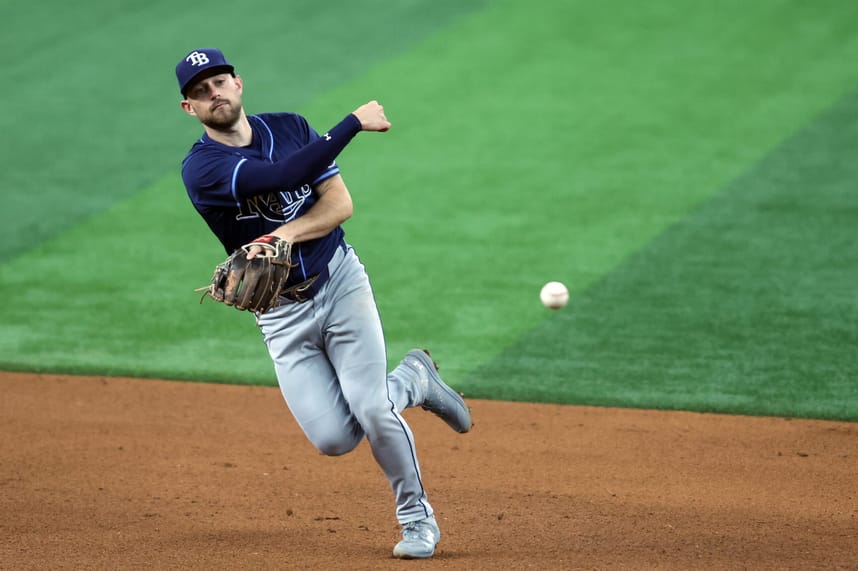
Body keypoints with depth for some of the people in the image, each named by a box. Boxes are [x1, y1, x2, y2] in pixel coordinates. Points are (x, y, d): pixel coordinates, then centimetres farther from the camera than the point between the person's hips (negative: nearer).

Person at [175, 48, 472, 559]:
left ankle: (417, 518, 9)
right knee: (333, 437, -10)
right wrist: (355, 122, -22)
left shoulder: (289, 128, 1)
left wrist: (286, 235, -24)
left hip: (340, 283, 1)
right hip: (281, 314, -1)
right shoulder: (201, 168, -13)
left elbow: (340, 202, -7)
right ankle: (413, 380, 20)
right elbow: (284, 175, -27)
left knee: (372, 410, -16)